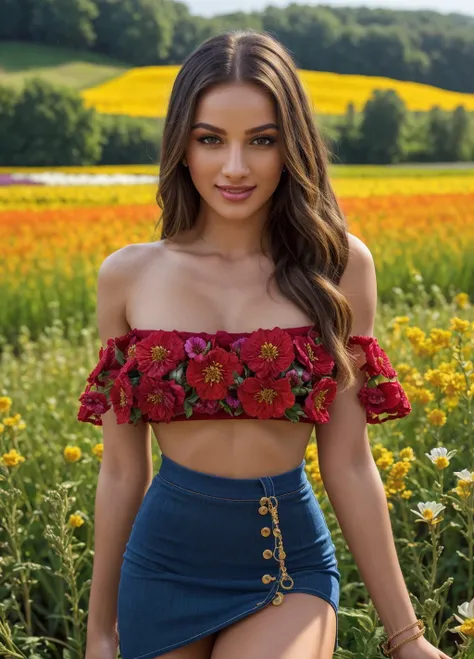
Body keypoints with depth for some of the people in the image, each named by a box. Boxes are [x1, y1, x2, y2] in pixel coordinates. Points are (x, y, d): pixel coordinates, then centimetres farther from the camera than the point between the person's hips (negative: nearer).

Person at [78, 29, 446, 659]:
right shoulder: (128, 276, -1)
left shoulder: (338, 265, -4)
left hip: (288, 567, -1)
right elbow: (122, 471, 5)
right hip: (163, 566, 2)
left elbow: (349, 466, -1)